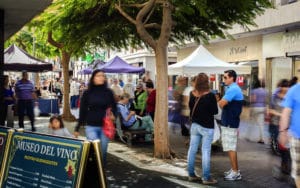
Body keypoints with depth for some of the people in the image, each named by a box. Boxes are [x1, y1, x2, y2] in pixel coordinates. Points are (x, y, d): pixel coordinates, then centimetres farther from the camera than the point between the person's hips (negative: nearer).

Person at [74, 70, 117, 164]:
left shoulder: (108, 92, 3)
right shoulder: (87, 93, 0)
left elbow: (114, 107, 10)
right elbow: (82, 111, 5)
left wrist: (113, 115, -13)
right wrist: (77, 128, 6)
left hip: (105, 126, 1)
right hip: (91, 127, -1)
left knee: (103, 151, 7)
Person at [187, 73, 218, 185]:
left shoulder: (193, 94, 0)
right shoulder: (210, 96, -14)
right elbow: (215, 111, -8)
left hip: (194, 125, 5)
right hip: (206, 127, -5)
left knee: (192, 149, 10)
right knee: (206, 151, -1)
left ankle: (191, 174, 18)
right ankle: (206, 177, 2)